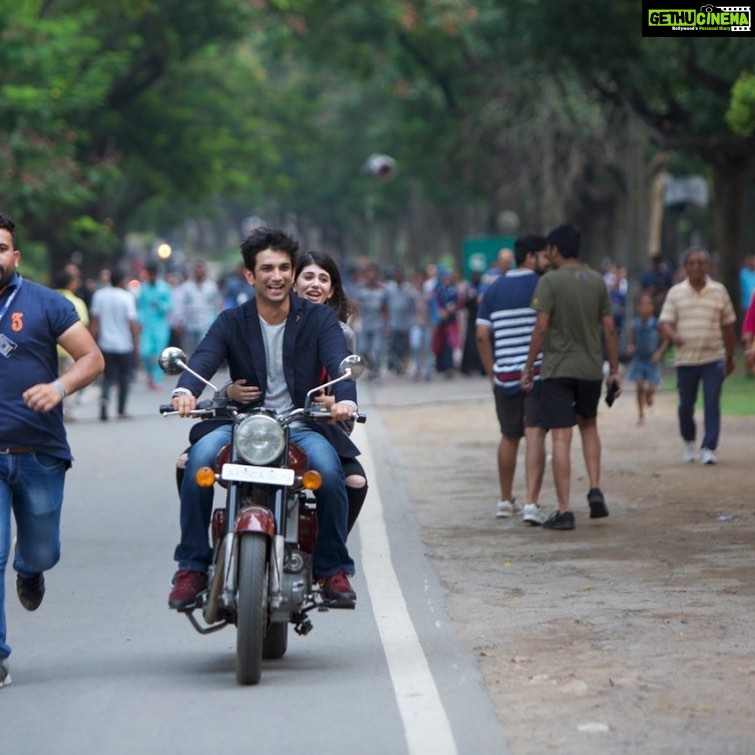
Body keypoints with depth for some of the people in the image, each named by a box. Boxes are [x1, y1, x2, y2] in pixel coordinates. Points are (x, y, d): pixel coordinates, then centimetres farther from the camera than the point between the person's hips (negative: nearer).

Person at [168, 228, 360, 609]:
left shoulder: (319, 318, 4)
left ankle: (333, 569, -11)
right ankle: (192, 567, -18)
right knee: (200, 457, -29)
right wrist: (185, 390, -38)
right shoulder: (231, 322, 6)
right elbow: (204, 358, -13)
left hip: (302, 425, -1)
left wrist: (344, 399, -38)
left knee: (328, 467, -32)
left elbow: (339, 363, -14)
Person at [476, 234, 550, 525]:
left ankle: (506, 501, 29)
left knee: (509, 437, 18)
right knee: (535, 436, -7)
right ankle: (532, 504, -17)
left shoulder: (494, 290, 9)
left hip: (505, 374, 4)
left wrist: (491, 373, 13)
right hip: (538, 371, -4)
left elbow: (482, 335, 6)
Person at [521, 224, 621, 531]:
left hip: (558, 370, -4)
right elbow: (609, 328, 5)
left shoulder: (549, 281, -8)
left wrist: (528, 367, -6)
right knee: (588, 425, 25)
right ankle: (595, 489, 9)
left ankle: (564, 511, -6)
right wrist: (614, 370, 11)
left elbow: (541, 328, -14)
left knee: (561, 439, -4)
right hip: (591, 369, 4)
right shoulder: (597, 281, 5)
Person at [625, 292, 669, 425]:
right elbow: (632, 341, 5)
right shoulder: (635, 324, -7)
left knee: (650, 389, -6)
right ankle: (641, 415, 13)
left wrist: (659, 352, -14)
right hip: (639, 360, 1)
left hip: (653, 361, -1)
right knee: (640, 387, -1)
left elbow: (665, 341, 0)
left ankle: (650, 394, 32)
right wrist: (630, 347, -16)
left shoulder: (657, 324, -11)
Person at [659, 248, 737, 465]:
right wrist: (673, 335, -26)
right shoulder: (676, 292, 3)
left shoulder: (719, 291, 4)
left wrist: (730, 358, 14)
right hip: (686, 359, 1)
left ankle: (709, 448, -6)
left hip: (713, 359, -1)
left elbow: (728, 326, 11)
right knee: (686, 405, 9)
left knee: (712, 404, -8)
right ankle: (689, 442, 31)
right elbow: (666, 323, -2)